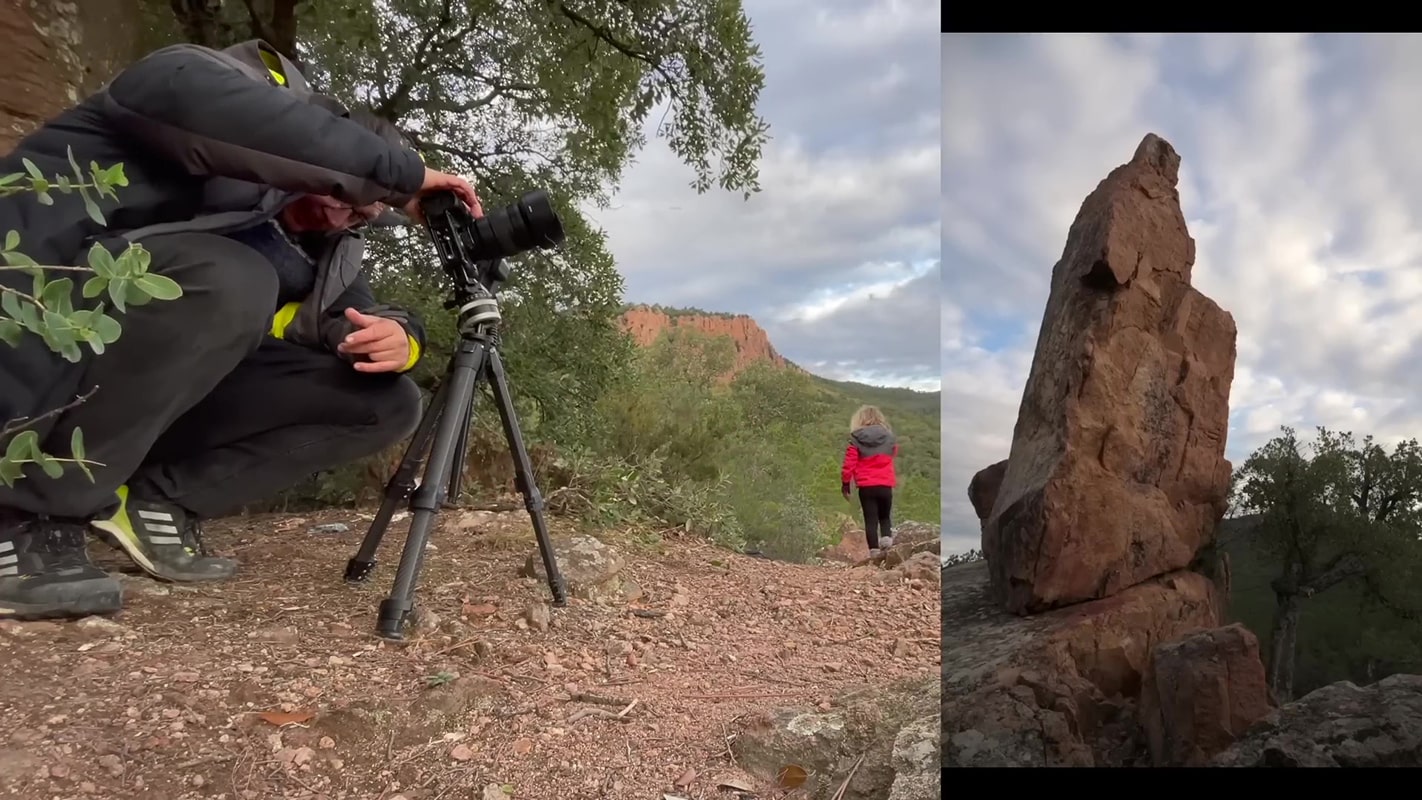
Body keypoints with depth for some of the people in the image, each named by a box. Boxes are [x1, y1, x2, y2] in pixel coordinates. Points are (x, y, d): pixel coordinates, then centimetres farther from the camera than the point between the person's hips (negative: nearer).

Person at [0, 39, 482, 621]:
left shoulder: (326, 250, 9)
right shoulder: (196, 79, -9)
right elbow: (237, 121, -31)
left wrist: (398, 337, -18)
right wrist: (404, 173, -25)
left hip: (164, 391, 6)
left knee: (385, 402, -4)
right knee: (230, 281, -35)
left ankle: (154, 500, -4)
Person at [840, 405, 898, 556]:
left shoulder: (856, 439, -5)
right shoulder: (889, 437, 2)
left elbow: (849, 464, -6)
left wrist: (845, 484, 4)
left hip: (866, 487, -2)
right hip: (885, 485, 2)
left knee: (870, 520, 5)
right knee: (884, 517, 19)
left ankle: (874, 551, -2)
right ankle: (887, 536, -7)